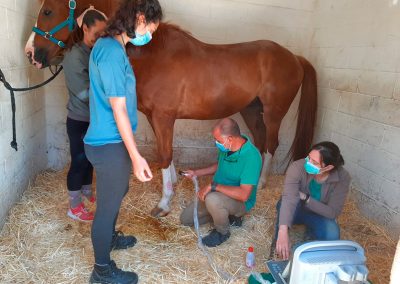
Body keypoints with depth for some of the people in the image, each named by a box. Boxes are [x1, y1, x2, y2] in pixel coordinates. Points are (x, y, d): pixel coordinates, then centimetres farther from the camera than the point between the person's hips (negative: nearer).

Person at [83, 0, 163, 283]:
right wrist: (136, 156, -20)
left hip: (110, 141, 10)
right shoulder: (112, 52, -22)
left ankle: (109, 237, 52)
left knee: (118, 193, 28)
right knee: (108, 204, 7)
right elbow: (118, 108, -24)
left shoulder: (108, 45, 8)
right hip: (111, 145, -10)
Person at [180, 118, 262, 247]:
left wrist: (213, 186, -34)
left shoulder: (251, 157, -33)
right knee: (185, 219, 10)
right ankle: (227, 215, 16)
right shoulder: (226, 147, -9)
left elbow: (243, 195, -36)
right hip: (218, 194, 8)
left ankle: (223, 232, -9)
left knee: (212, 199, -40)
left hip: (240, 201, -8)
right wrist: (196, 173, 4)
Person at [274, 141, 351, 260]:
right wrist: (283, 231, -57)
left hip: (318, 214, 1)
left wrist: (305, 198, -32)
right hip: (295, 209, -1)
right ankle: (278, 243, -11)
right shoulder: (297, 167, -33)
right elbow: (289, 198, -45)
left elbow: (333, 212, -23)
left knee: (332, 235, -29)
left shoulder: (342, 178, -27)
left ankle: (311, 230, 7)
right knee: (288, 204, -36)